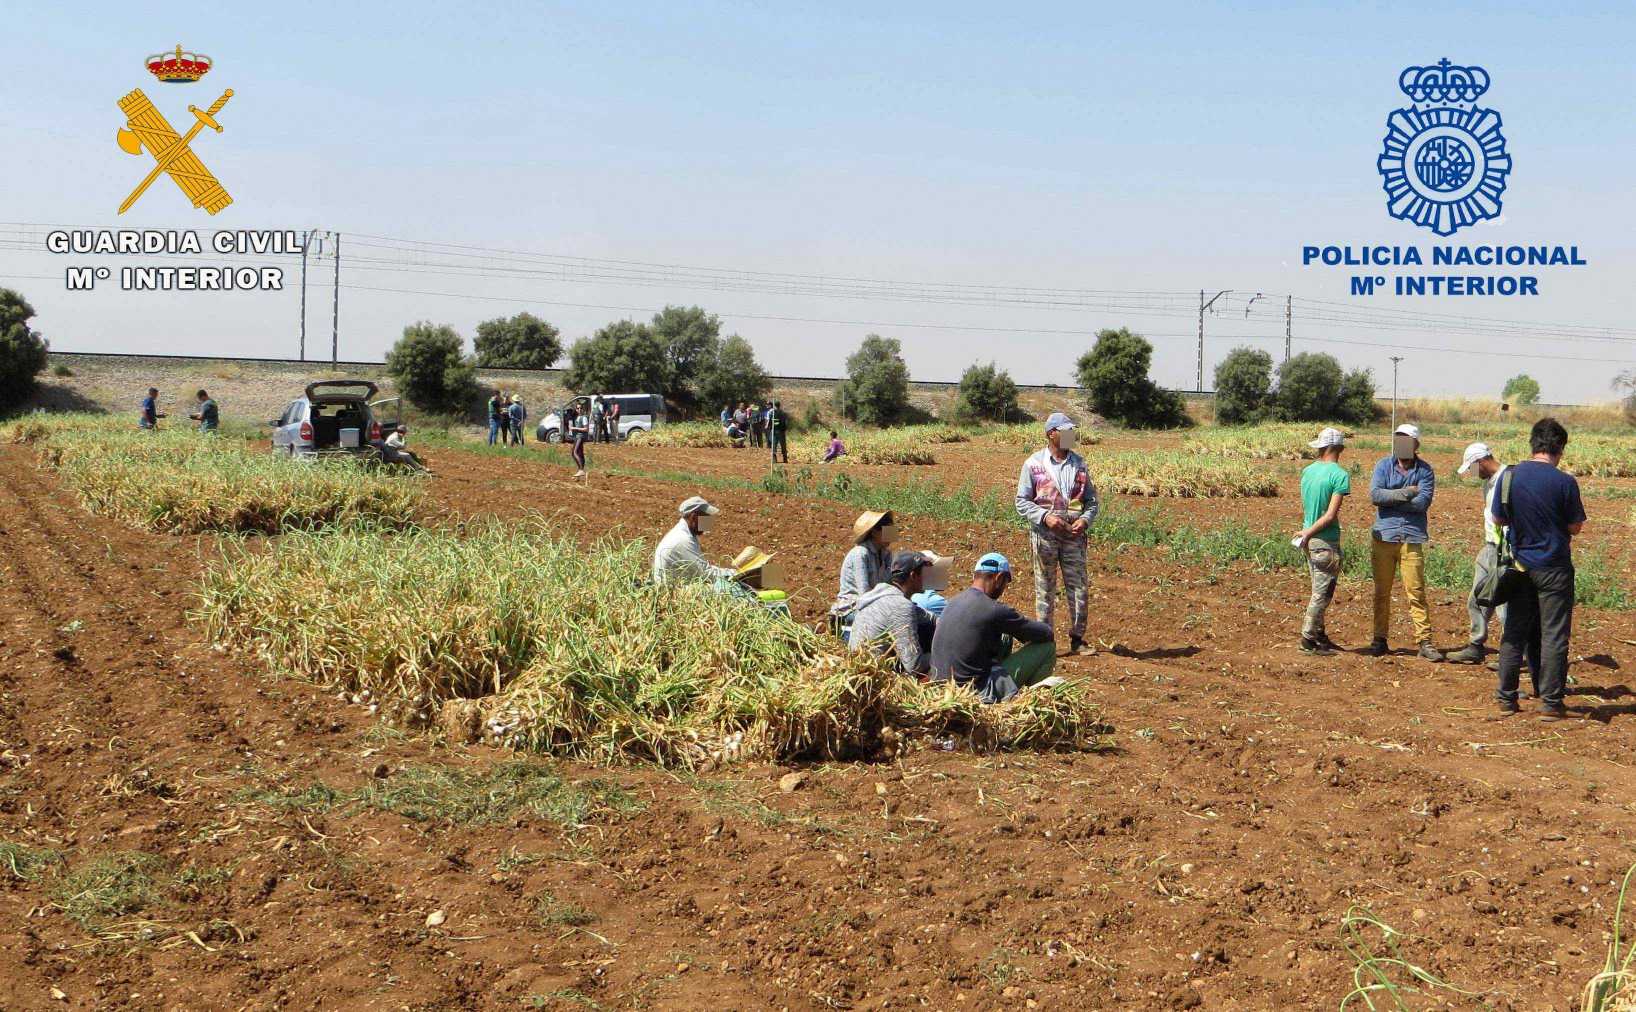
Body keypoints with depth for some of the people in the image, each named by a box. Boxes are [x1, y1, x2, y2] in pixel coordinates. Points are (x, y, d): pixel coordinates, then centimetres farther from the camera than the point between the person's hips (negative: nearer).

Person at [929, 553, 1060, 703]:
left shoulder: (954, 602, 7)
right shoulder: (994, 609, -17)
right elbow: (1046, 634, -6)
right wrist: (1046, 627, 17)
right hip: (978, 692, -8)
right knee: (1047, 646, 1)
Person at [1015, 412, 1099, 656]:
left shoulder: (1079, 464, 9)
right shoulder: (1034, 464, -1)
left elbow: (1092, 500, 13)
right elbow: (1022, 502, -1)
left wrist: (1086, 519, -7)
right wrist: (1045, 517, -15)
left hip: (1074, 535, 3)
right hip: (1044, 534, -3)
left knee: (1078, 587, 3)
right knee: (1044, 589, 2)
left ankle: (1077, 639, 14)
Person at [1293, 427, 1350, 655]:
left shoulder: (1308, 471, 6)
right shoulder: (1340, 475, -14)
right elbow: (1331, 515, -19)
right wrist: (1309, 532, -14)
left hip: (1310, 541, 7)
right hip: (1327, 542, -7)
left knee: (1320, 591, 18)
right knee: (1322, 593, 2)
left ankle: (1320, 636, 25)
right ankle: (1308, 638, 5)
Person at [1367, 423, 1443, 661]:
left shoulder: (1424, 470, 2)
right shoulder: (1384, 465, 5)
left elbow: (1423, 502, -11)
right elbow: (1374, 494, -9)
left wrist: (1390, 499, -9)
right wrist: (1406, 493, -13)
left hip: (1412, 538, -1)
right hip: (1384, 536, 2)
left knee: (1416, 592, -4)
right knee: (1382, 591, 7)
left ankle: (1424, 641, -1)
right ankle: (1380, 639, 16)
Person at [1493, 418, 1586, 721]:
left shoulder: (1510, 476, -4)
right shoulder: (1564, 482, -14)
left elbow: (1498, 519, 5)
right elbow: (1575, 527, -6)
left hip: (1520, 566, 4)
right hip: (1554, 567, -4)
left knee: (1514, 633, 12)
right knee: (1554, 636, 3)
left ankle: (1506, 698, 16)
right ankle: (1550, 703, 5)